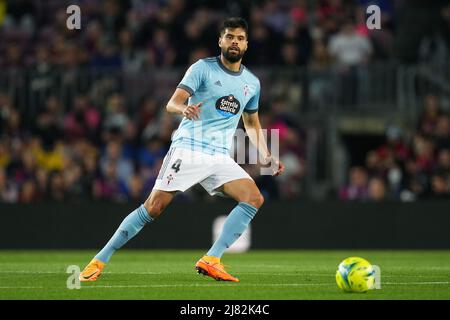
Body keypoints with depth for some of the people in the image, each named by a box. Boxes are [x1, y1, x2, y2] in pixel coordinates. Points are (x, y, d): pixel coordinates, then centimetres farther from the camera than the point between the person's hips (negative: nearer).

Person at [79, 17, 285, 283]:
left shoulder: (252, 83, 14)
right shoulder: (203, 68, -2)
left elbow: (252, 123, 28)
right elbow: (172, 103, -11)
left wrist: (267, 156, 16)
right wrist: (183, 108, -34)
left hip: (220, 157, 5)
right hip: (188, 149, -5)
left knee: (254, 198, -16)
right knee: (154, 207, -12)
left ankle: (211, 261, -16)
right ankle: (100, 261, -2)